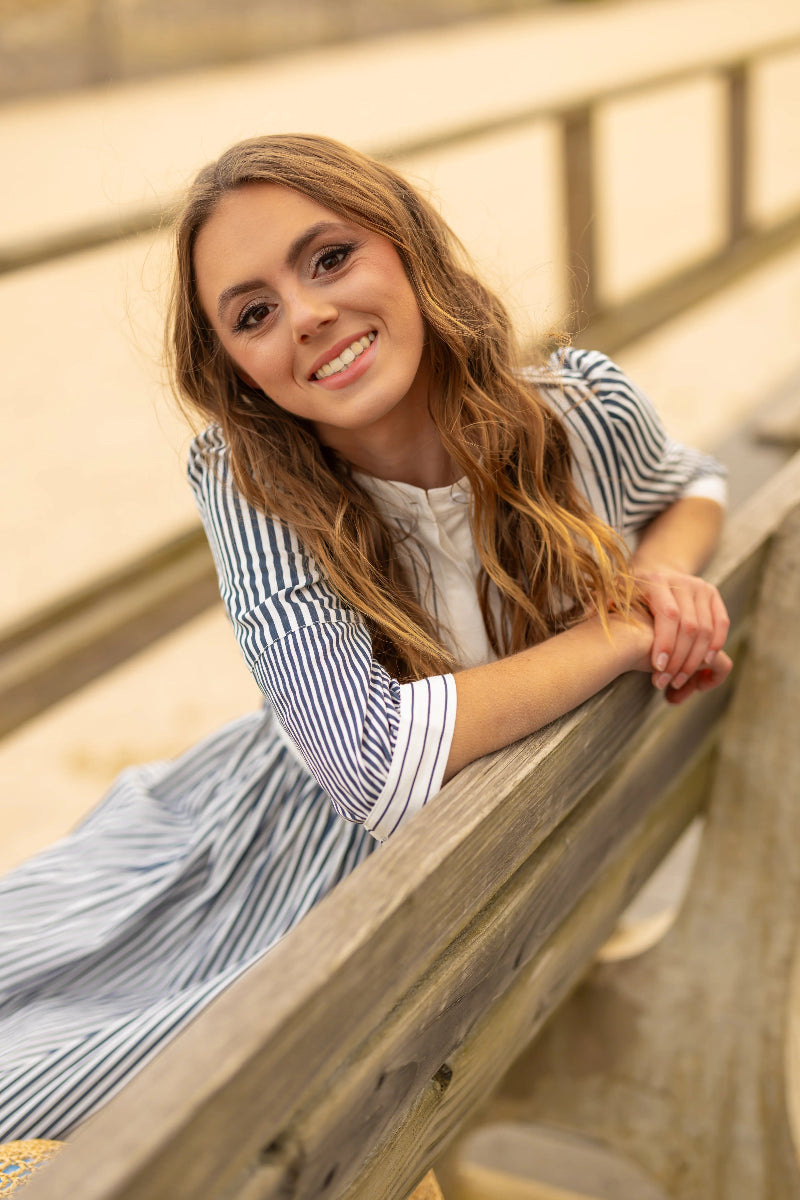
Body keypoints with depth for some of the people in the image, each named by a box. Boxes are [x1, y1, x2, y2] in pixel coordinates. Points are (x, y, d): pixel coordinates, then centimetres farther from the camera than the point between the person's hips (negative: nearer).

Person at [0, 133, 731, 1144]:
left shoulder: (581, 410, -18)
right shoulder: (246, 484, -24)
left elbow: (692, 485, 8)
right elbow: (381, 763, -35)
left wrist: (666, 571, -16)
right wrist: (625, 631, -28)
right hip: (302, 827, 0)